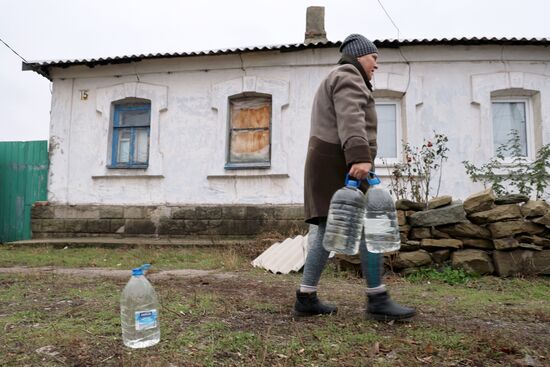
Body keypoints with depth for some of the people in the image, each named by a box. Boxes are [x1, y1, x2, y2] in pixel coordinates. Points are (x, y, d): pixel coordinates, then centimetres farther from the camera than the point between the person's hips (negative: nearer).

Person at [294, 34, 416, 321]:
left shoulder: (334, 81, 31)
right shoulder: (348, 75, -2)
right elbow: (350, 119, -21)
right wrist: (360, 157, -34)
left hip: (329, 163, 10)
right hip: (340, 162, -10)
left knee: (327, 233, 6)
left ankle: (305, 298, 6)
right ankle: (377, 300, -3)